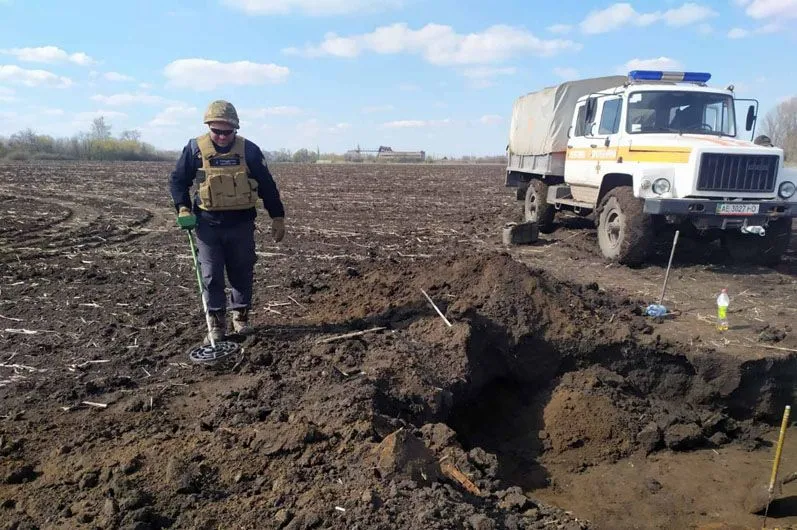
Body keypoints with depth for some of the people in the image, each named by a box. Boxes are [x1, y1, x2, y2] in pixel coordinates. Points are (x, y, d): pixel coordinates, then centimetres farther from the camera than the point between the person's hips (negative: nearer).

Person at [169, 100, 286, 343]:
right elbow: (177, 180, 6)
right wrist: (183, 209, -8)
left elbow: (267, 185, 2)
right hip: (208, 224, 0)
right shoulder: (195, 148, -5)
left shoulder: (248, 149, -5)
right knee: (211, 276, 3)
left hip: (241, 223, 0)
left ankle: (240, 317, 27)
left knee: (242, 273, 10)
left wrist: (277, 217, 2)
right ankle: (216, 323, 15)